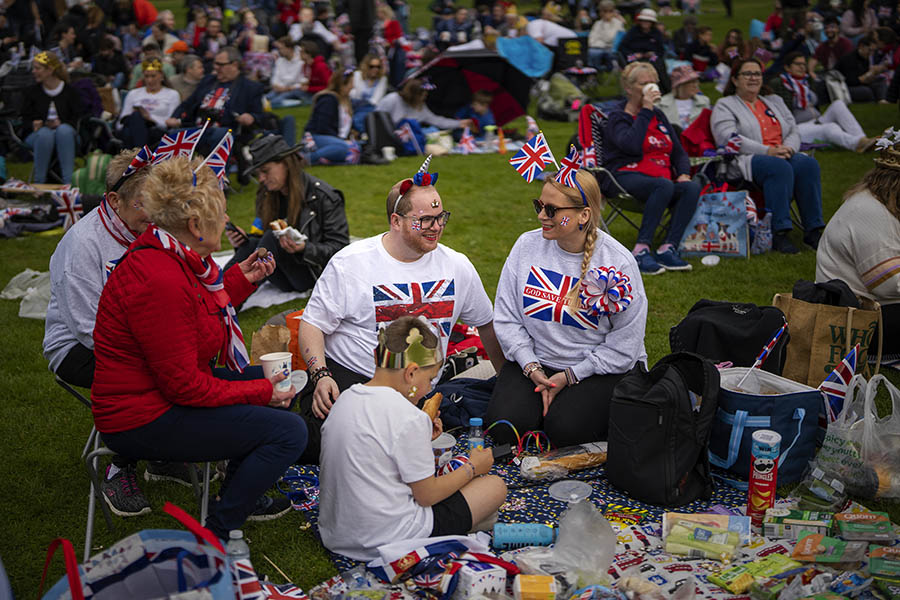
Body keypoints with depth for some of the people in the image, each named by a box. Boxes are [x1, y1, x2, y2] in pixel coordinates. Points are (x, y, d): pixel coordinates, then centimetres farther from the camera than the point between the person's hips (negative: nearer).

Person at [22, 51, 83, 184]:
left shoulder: (70, 91, 4)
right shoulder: (31, 91, 10)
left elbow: (77, 118, 0)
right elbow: (25, 118, 10)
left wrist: (61, 123, -19)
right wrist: (33, 125, -13)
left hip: (65, 134, -1)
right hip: (37, 135, 1)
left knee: (64, 129, -37)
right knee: (45, 133, -36)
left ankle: (68, 181, -43)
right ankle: (39, 182, -34)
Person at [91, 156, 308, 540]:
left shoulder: (170, 255, 4)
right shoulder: (158, 282, -28)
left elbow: (206, 316, 20)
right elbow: (184, 384, -25)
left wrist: (241, 279, 14)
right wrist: (261, 392, -16)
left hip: (163, 393, 11)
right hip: (142, 422, -11)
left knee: (271, 380, 21)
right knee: (289, 432, -16)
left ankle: (240, 496, 31)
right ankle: (217, 535, -3)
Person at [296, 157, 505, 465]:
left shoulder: (457, 266, 6)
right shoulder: (349, 263, -4)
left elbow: (485, 322, 21)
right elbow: (313, 324, -2)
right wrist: (321, 376, -17)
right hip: (348, 376, -2)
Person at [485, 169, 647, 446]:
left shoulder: (618, 262, -14)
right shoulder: (527, 245, -4)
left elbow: (624, 345, -11)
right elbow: (506, 318, -1)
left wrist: (569, 377, -14)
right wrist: (531, 368, -13)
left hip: (601, 368, -3)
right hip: (535, 361, 3)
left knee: (564, 429, -25)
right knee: (505, 428, -17)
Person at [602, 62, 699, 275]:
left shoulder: (659, 115, 23)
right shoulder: (618, 117, 3)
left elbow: (678, 151, 21)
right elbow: (632, 145, -19)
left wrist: (684, 173, 1)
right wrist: (645, 111, -12)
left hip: (663, 178, 6)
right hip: (628, 176, -6)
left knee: (692, 188, -25)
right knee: (664, 186, -37)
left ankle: (667, 249, -29)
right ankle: (641, 250, -35)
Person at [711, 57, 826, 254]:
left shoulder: (775, 101, 26)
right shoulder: (724, 105, 7)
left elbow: (793, 131, 18)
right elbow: (728, 138, -11)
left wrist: (788, 148, -7)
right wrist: (767, 151, -18)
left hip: (783, 156, 5)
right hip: (745, 161, -5)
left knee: (808, 163, -27)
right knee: (780, 168, -36)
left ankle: (812, 230, -27)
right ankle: (779, 233, -37)